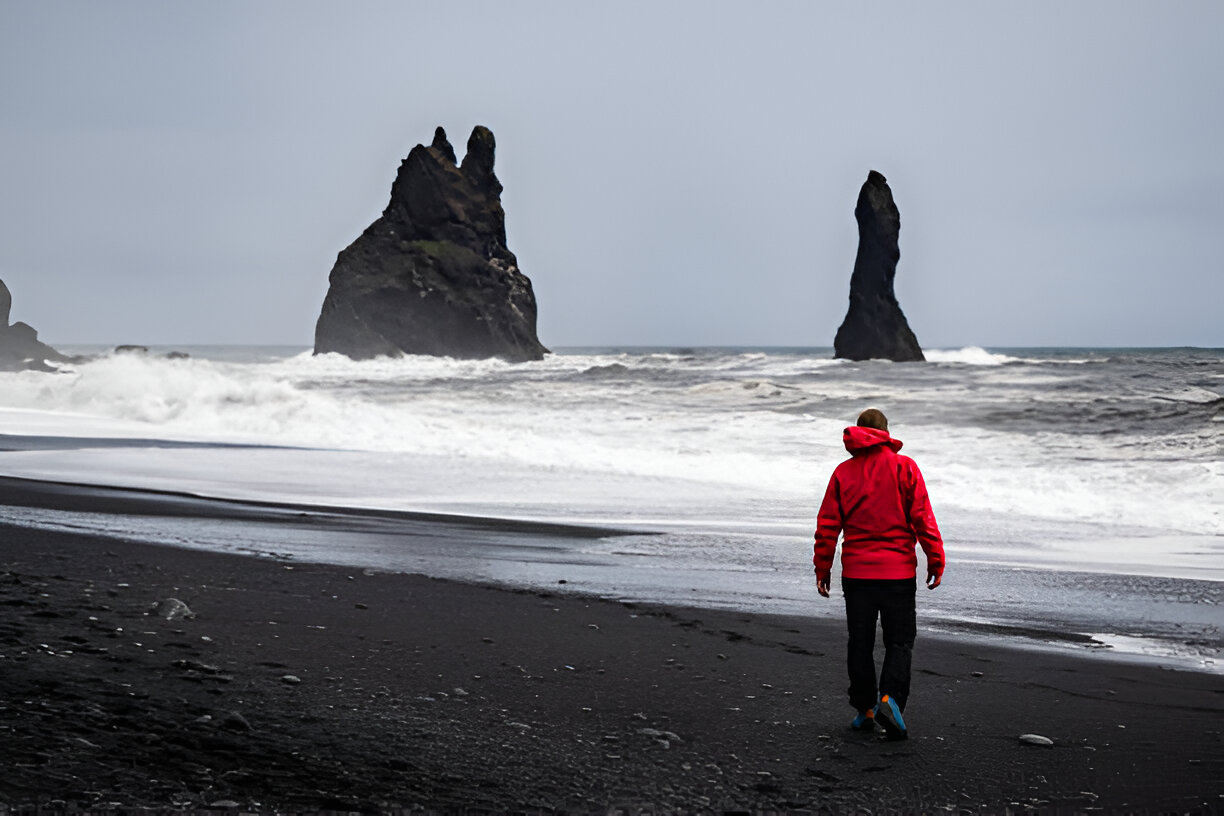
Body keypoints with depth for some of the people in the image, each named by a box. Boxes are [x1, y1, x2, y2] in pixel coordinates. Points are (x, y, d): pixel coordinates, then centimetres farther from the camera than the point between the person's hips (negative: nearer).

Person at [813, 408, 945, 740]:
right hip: (898, 572, -2)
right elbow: (923, 519, -7)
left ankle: (864, 709, 14)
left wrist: (822, 568, 11)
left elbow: (827, 526, 3)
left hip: (856, 573, 2)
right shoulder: (904, 467, -2)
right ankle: (890, 698, -16)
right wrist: (936, 561, -1)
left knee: (860, 643, 11)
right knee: (900, 641, 4)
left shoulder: (843, 472, 4)